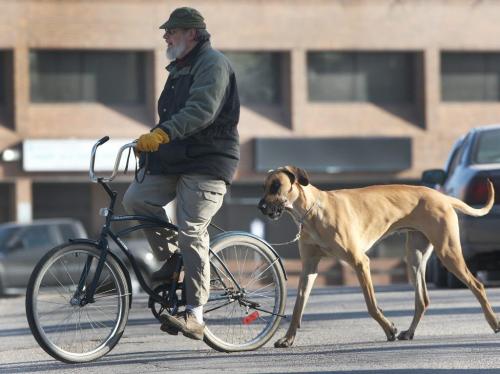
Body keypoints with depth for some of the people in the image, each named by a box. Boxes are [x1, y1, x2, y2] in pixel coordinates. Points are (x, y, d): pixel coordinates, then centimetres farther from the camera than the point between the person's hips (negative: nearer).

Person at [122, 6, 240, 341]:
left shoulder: (212, 63, -10)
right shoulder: (180, 68, 23)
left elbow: (201, 110, -25)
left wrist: (161, 134, -35)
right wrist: (149, 144, 16)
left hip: (208, 162, -9)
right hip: (175, 161, 9)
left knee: (192, 234, -15)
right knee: (136, 198, -10)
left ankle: (195, 316, -15)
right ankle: (169, 260, 6)